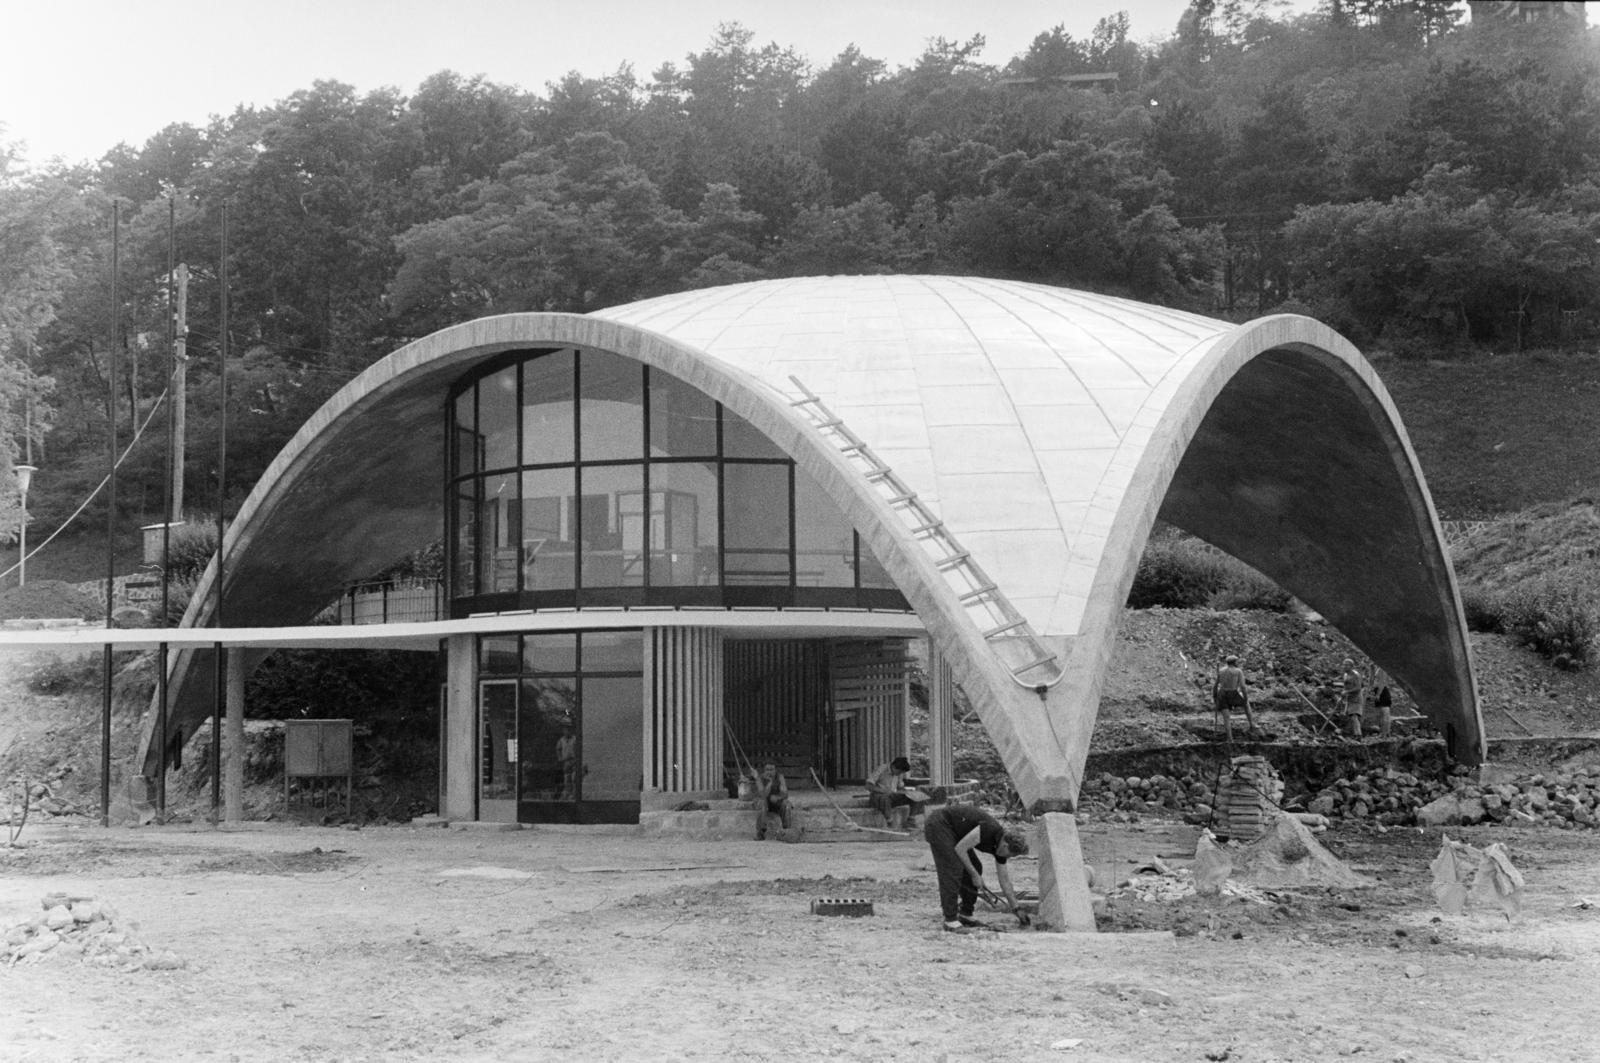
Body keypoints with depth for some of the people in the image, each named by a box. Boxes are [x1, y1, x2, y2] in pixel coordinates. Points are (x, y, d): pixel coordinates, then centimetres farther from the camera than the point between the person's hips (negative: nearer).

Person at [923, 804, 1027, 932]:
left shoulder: (1000, 845, 1)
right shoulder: (989, 829, -26)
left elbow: (1004, 881, 8)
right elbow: (960, 849, -23)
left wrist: (1016, 910, 10)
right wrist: (974, 875, -16)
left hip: (954, 831, 9)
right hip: (938, 824, -9)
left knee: (975, 867, 7)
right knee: (953, 869, -16)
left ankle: (965, 915, 14)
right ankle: (950, 920, -11)